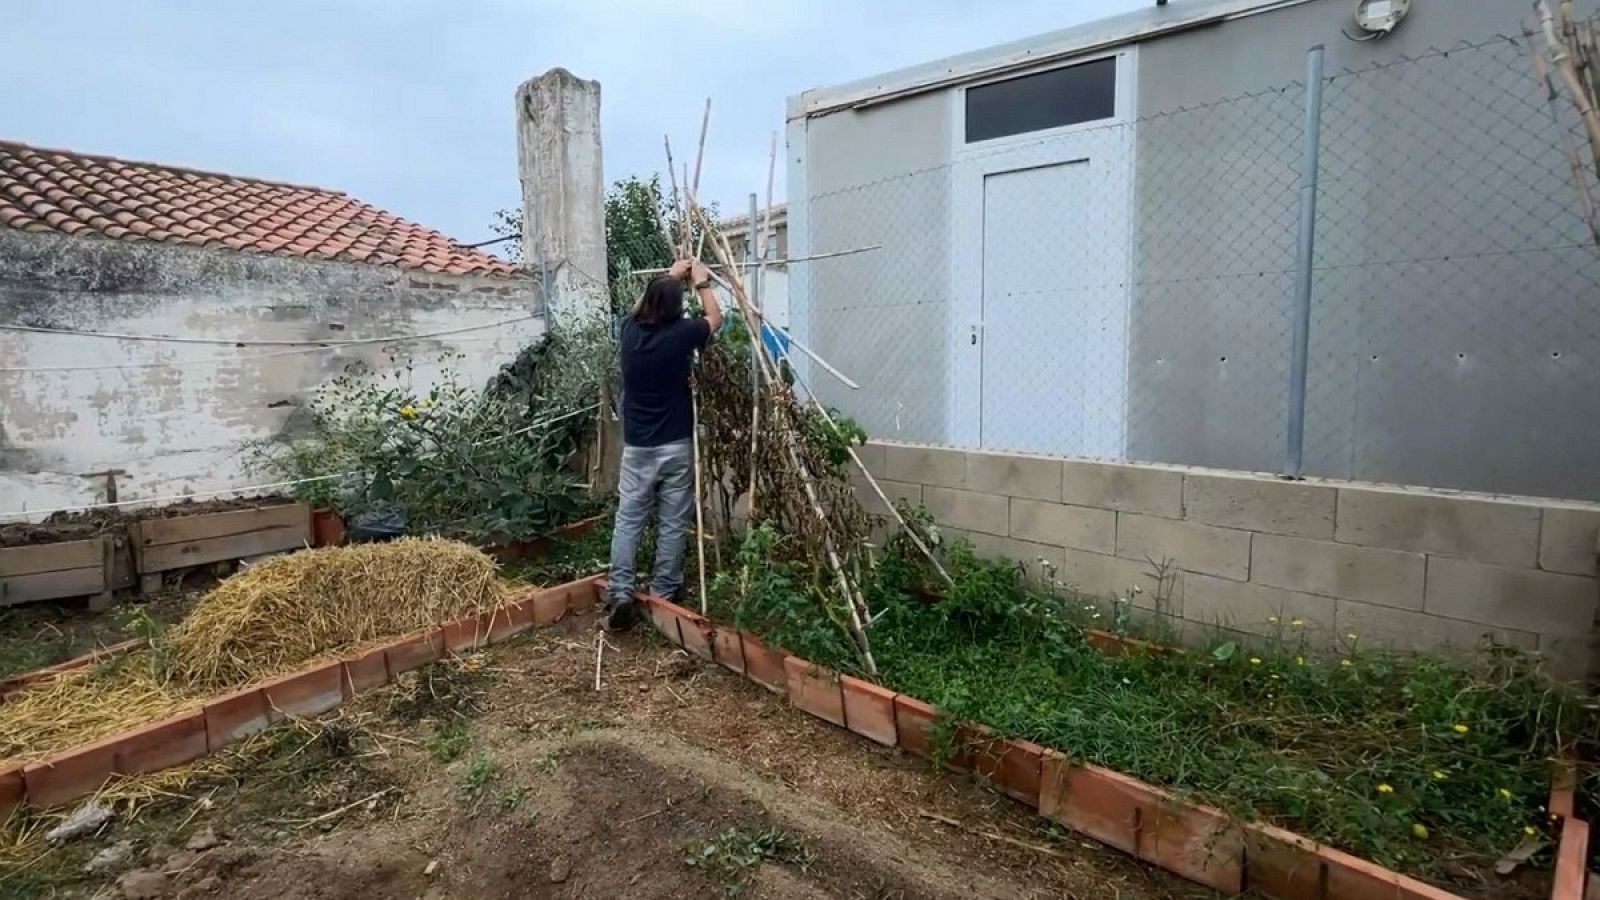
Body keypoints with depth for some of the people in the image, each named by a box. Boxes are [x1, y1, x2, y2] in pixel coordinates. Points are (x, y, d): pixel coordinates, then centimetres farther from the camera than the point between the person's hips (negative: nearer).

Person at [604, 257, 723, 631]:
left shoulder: (630, 331, 0)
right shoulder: (681, 333, -10)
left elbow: (641, 307, 25)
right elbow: (715, 318, 11)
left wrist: (669, 276, 32)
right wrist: (702, 281, 22)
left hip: (636, 446, 3)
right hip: (676, 446, -3)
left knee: (628, 520, 8)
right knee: (672, 523, 7)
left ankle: (620, 593, 4)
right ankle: (662, 593, 14)